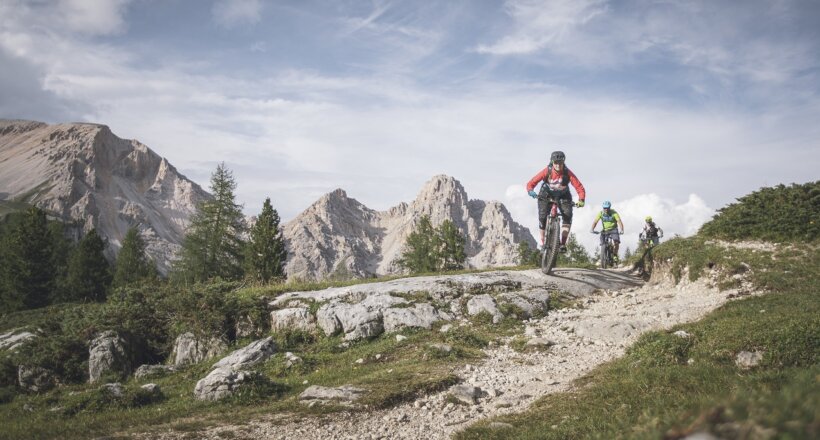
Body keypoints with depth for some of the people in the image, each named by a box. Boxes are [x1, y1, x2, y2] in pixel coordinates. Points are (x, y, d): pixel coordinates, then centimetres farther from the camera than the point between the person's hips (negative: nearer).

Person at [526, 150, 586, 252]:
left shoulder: (568, 173, -24)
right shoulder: (546, 171, -24)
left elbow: (579, 187, -26)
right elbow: (531, 183, -24)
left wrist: (581, 200, -42)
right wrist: (531, 191, -45)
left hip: (563, 197, 0)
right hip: (547, 196, 0)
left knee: (568, 217, -23)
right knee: (542, 216, -21)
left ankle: (563, 244, -15)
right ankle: (542, 241, 0)